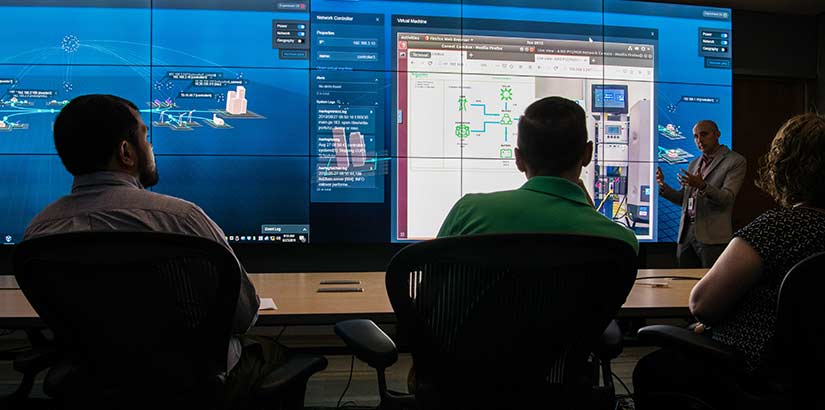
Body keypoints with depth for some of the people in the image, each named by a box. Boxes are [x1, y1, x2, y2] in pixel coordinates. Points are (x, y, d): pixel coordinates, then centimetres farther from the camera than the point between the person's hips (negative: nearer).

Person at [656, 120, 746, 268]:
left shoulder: (735, 161, -1)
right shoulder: (694, 164, 19)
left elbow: (727, 198, -12)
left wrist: (702, 186, -29)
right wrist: (663, 186, 0)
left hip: (712, 237, -6)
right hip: (686, 233, 6)